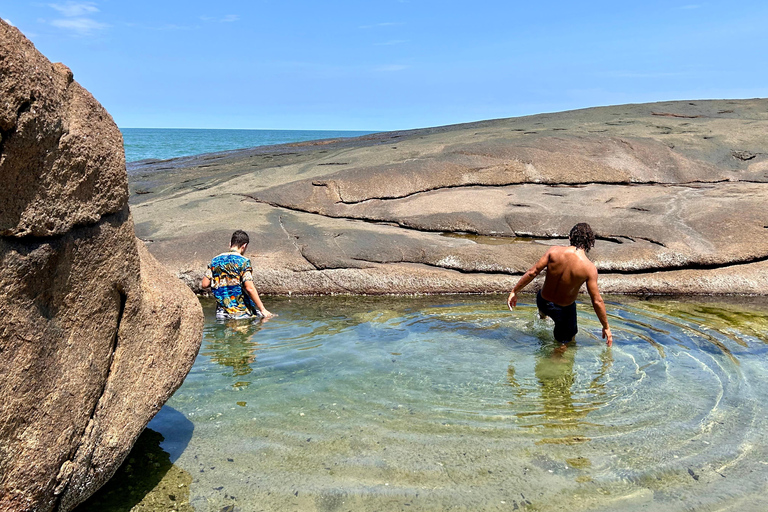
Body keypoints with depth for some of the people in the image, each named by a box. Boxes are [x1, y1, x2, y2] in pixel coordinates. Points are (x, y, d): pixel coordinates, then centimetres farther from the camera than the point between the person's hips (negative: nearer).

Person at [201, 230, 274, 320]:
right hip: (243, 313, -5)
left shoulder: (215, 261, 9)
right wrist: (263, 310, -13)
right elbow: (249, 288, -16)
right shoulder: (243, 261, -7)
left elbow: (204, 285, 7)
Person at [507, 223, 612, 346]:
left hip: (542, 301, 4)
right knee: (566, 341, 23)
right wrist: (606, 327, -3)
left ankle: (543, 313, 66)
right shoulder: (589, 268, -22)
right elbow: (597, 301, -17)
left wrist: (514, 292, -1)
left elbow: (532, 272, -14)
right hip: (564, 310, -4)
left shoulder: (555, 251, -17)